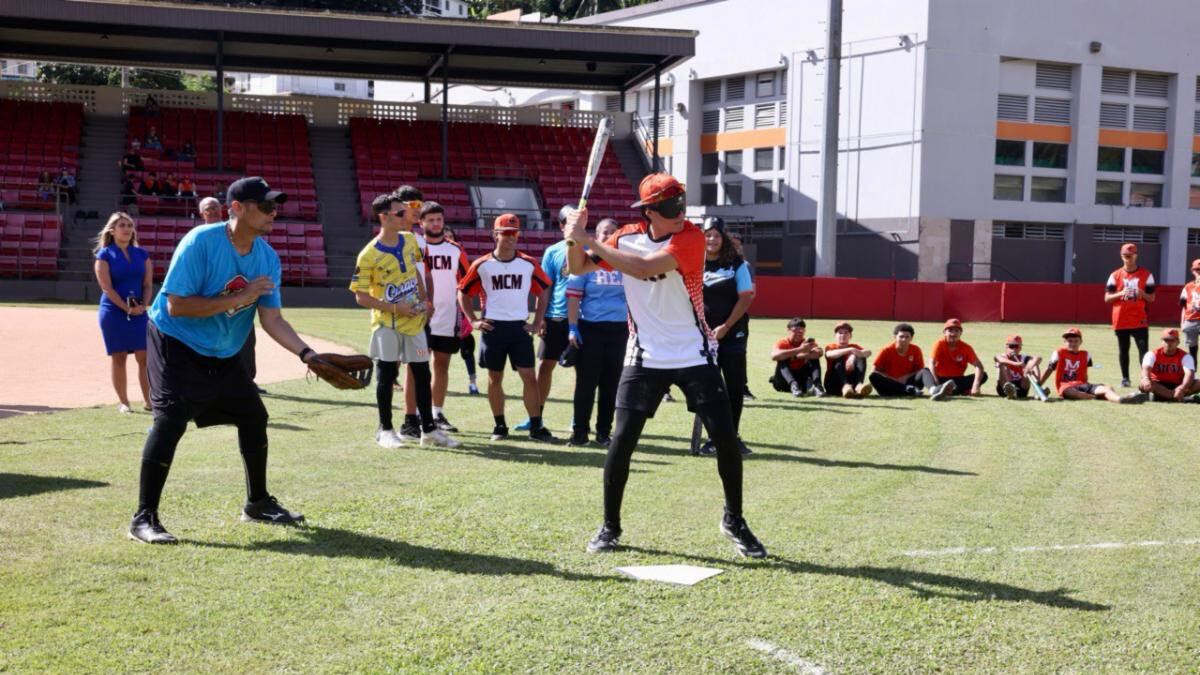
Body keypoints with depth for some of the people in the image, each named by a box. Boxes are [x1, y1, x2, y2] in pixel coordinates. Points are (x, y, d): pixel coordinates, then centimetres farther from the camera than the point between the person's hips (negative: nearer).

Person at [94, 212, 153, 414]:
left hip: (139, 312, 3)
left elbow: (148, 284, 7)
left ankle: (149, 400, 5)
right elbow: (107, 287, -9)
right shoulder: (105, 255, -2)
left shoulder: (141, 254, 10)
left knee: (144, 357, -2)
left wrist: (143, 305, -10)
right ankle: (123, 403, 8)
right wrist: (127, 308, -16)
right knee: (118, 358, 1)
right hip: (114, 312, -3)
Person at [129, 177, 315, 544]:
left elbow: (272, 319, -4)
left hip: (224, 355, 7)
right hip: (177, 346, -7)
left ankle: (258, 503, 31)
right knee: (171, 420, -21)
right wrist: (238, 298, -28)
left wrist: (306, 353, -19)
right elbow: (176, 306, -27)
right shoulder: (200, 242, -23)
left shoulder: (268, 257, -4)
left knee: (254, 416, 12)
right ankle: (144, 519, -14)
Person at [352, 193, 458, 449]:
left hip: (414, 321, 6)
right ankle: (385, 430, 16)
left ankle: (429, 429, 18)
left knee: (422, 374, 9)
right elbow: (361, 296, -13)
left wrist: (424, 299, 5)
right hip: (387, 324, -5)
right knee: (387, 376, 3)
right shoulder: (369, 255, -16)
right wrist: (395, 308, -19)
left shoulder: (410, 240, 2)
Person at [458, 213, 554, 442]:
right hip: (493, 327, 0)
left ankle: (536, 426, 2)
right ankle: (500, 426, 16)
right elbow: (463, 293, 8)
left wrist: (537, 323, 6)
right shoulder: (482, 265, -1)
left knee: (529, 377, -3)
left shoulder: (528, 264, 1)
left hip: (520, 327, 1)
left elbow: (544, 291, 12)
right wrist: (474, 321, 0)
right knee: (495, 378, 6)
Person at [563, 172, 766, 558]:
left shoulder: (691, 237, -14)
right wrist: (574, 239, -14)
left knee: (725, 437, -3)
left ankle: (734, 521, 17)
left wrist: (589, 240, -26)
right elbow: (577, 268, 6)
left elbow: (643, 268, -28)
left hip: (695, 356, -2)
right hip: (645, 358, 2)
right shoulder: (627, 237, -1)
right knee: (622, 439, -4)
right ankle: (610, 527, 13)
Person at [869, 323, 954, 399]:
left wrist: (907, 376, -12)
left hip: (908, 383, 2)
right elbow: (875, 372, -4)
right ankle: (910, 390, -44)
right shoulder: (886, 351, -3)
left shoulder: (916, 350, 4)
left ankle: (934, 390, -59)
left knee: (925, 370, -22)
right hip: (891, 386, -2)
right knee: (874, 376, -32)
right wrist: (894, 380, -15)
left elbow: (920, 370, 7)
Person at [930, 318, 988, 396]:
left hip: (959, 380, 3)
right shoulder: (939, 344, -8)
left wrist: (976, 386, -31)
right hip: (942, 380, -3)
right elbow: (932, 364, -20)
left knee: (983, 375, -20)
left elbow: (979, 366, -13)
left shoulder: (966, 348, -3)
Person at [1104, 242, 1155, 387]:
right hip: (1120, 320, 1)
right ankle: (1125, 378, 16)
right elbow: (1107, 298, 2)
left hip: (1140, 320, -1)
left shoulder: (1146, 274, 4)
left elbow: (1152, 298, 7)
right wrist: (1121, 294, -16)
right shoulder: (1115, 275, 5)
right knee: (1123, 350, 8)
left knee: (1144, 349, -9)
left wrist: (1142, 294, -15)